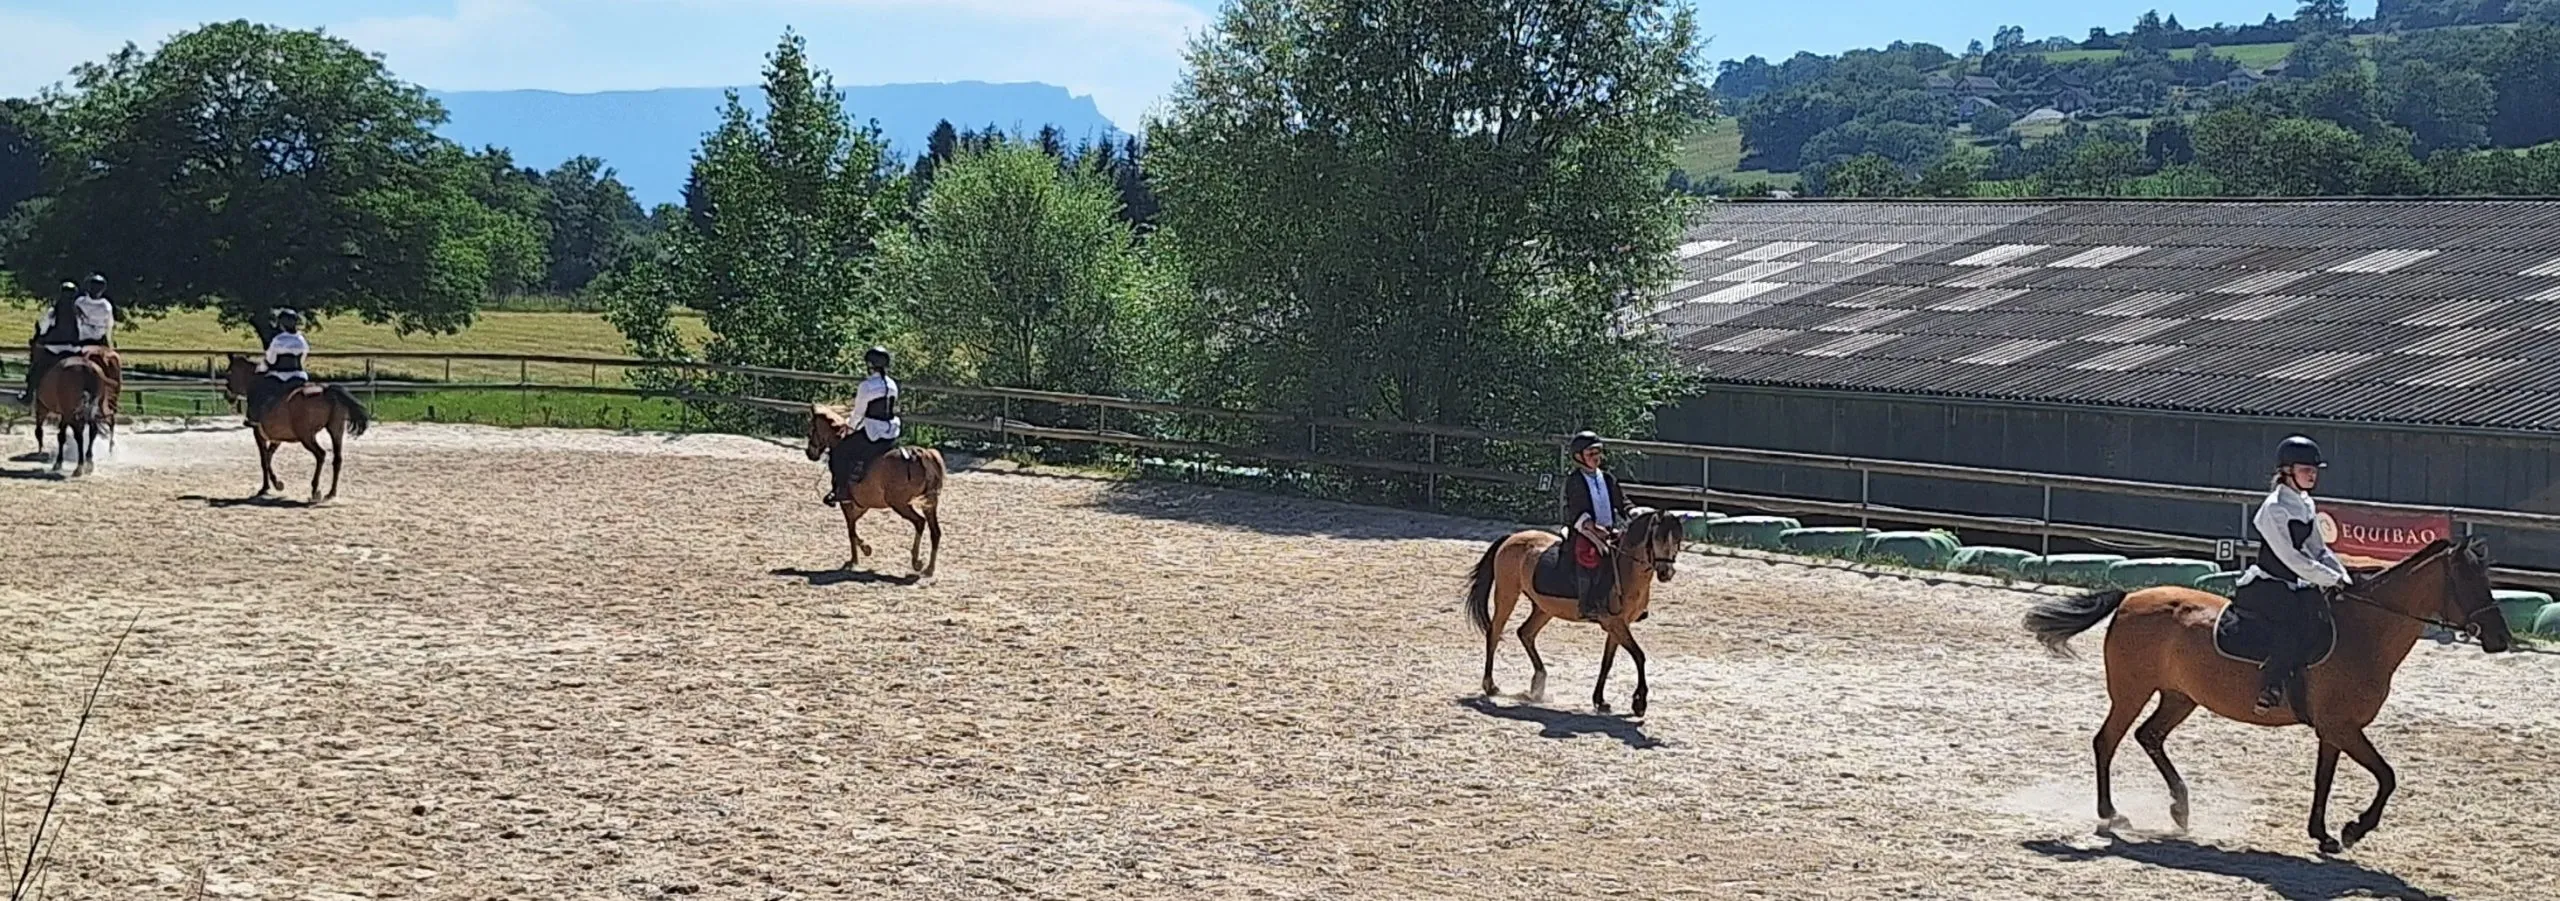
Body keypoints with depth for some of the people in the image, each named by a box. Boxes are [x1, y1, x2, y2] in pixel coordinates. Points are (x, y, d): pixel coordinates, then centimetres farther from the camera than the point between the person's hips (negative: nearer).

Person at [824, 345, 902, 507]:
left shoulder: (866, 386, -13)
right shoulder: (892, 385, 6)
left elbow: (858, 413, -4)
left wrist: (851, 427, 16)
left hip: (873, 435, -7)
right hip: (892, 435, 7)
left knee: (839, 452, 10)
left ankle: (842, 492, 9)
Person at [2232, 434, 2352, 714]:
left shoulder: (2307, 506, 11)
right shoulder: (2274, 508, -16)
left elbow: (2319, 550, 15)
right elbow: (2291, 559, -21)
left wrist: (2345, 580, 1)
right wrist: (2333, 580, -20)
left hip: (2291, 586, 9)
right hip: (2262, 586, -9)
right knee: (2298, 616, -33)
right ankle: (2272, 682, -28)